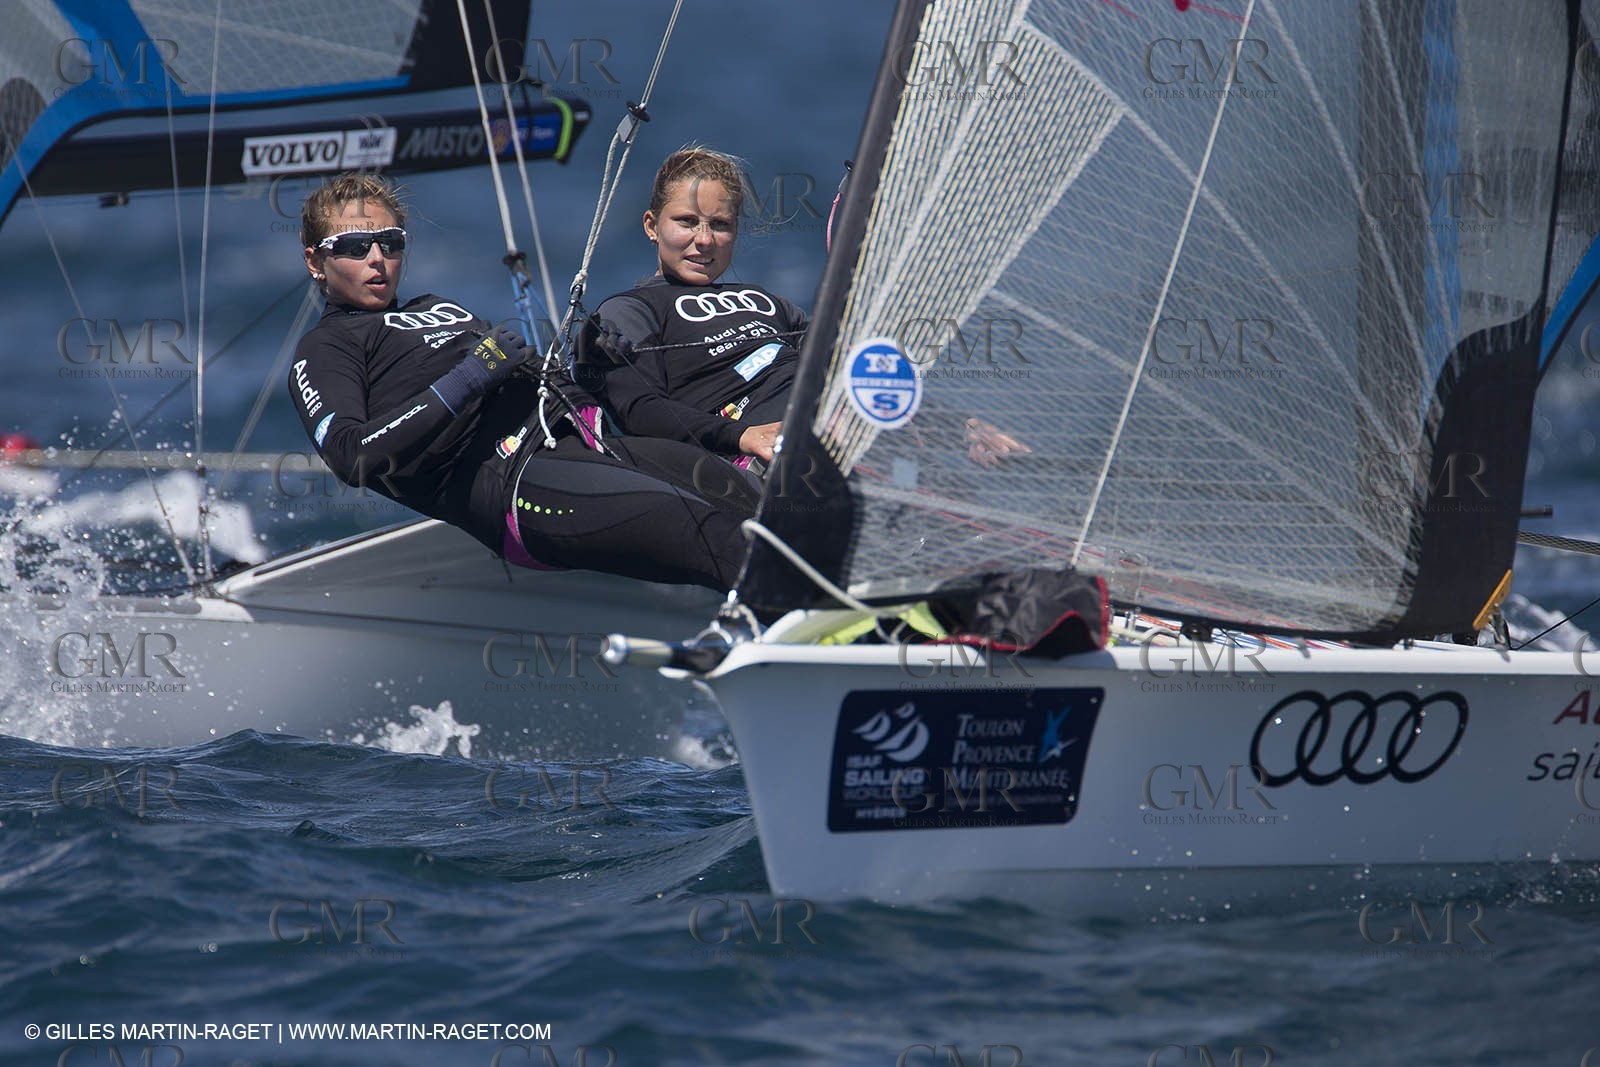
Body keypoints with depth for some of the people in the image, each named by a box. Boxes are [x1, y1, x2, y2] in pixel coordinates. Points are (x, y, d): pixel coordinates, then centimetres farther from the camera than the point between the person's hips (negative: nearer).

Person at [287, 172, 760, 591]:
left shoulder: (440, 308, 37)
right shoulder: (325, 349, 14)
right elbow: (353, 457, -6)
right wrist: (467, 379, -10)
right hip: (511, 477, -8)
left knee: (747, 496, -19)